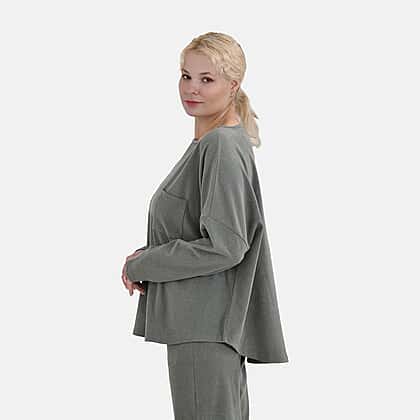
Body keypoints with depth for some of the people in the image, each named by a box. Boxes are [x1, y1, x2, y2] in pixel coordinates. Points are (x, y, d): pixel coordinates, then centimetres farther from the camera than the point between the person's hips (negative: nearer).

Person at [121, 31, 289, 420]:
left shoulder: (223, 147, -16)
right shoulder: (208, 143, 15)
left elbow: (224, 246, -21)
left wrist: (142, 265, -12)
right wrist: (146, 255, 4)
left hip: (207, 326, -10)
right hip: (206, 322, 10)